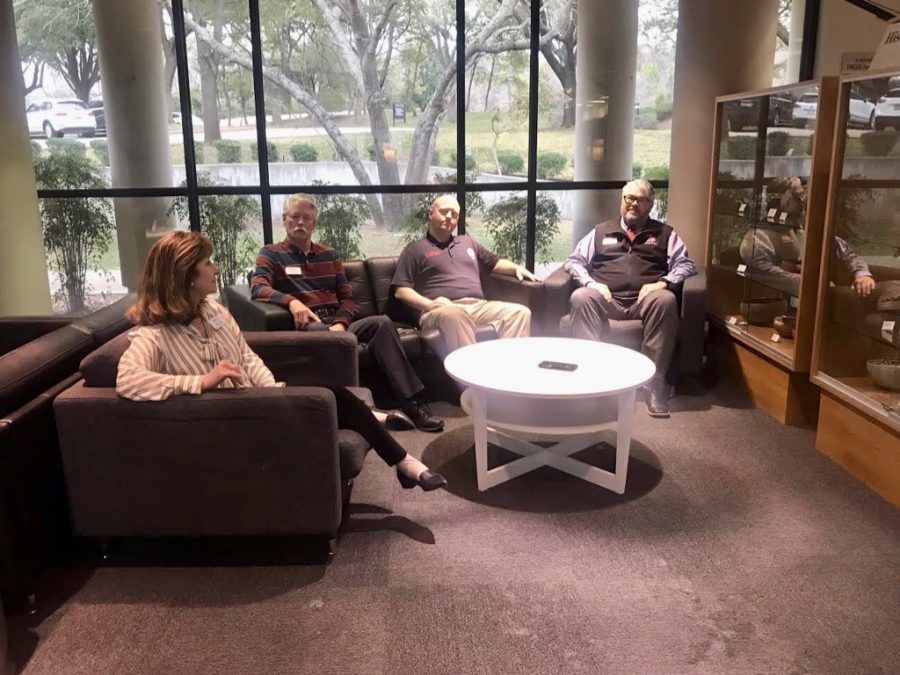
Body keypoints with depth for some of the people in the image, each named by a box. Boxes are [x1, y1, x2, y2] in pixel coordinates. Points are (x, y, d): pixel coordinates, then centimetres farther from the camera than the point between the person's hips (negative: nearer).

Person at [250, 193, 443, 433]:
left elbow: (347, 296, 15)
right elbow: (258, 288, -11)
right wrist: (292, 302, -31)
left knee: (381, 322, -24)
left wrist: (340, 324, -8)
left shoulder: (328, 255, 23)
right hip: (306, 328, -4)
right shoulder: (271, 254, 9)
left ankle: (411, 401, -30)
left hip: (337, 323, 4)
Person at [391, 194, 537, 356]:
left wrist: (517, 268, 15)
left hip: (480, 307, 5)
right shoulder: (415, 250, 14)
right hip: (444, 310, -5)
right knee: (455, 315, -42)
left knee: (520, 312, -20)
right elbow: (401, 291, 5)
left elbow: (494, 262, 37)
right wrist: (429, 304, -12)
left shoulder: (467, 241, 31)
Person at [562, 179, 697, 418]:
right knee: (580, 298, -32)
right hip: (606, 299, 1)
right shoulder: (601, 231, 24)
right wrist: (590, 283, -4)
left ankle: (654, 382, -34)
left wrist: (663, 282, -10)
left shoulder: (664, 233, 22)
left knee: (665, 300, -35)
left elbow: (685, 264, 11)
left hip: (645, 299, -1)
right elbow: (574, 261, 17)